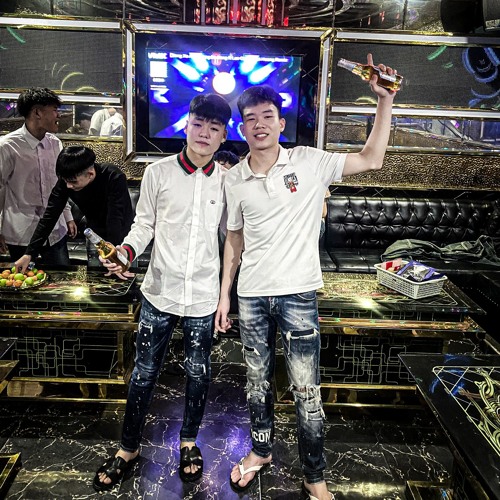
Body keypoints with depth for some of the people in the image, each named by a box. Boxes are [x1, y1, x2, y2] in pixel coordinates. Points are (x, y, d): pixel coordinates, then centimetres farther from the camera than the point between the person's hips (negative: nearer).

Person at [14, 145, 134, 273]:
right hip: (97, 236, 4)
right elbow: (49, 217, -17)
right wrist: (29, 253, -20)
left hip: (123, 235, -3)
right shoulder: (66, 181, -20)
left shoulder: (114, 178, -33)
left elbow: (115, 220, -36)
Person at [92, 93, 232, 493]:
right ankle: (129, 448, 32)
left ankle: (189, 441, 39)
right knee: (145, 373, 11)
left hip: (203, 296, 1)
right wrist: (126, 250, -17)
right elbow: (144, 224, 3)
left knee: (198, 373, 15)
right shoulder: (158, 173, -5)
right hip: (160, 293, 0)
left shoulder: (228, 180, -2)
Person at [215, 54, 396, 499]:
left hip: (298, 294, -3)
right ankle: (261, 450, 42)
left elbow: (371, 160, -4)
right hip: (251, 296, 3)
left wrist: (385, 100, -12)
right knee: (257, 381, 18)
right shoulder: (234, 179, 4)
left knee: (306, 390, 3)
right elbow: (235, 238, 11)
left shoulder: (308, 162, -4)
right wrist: (225, 293, 10)